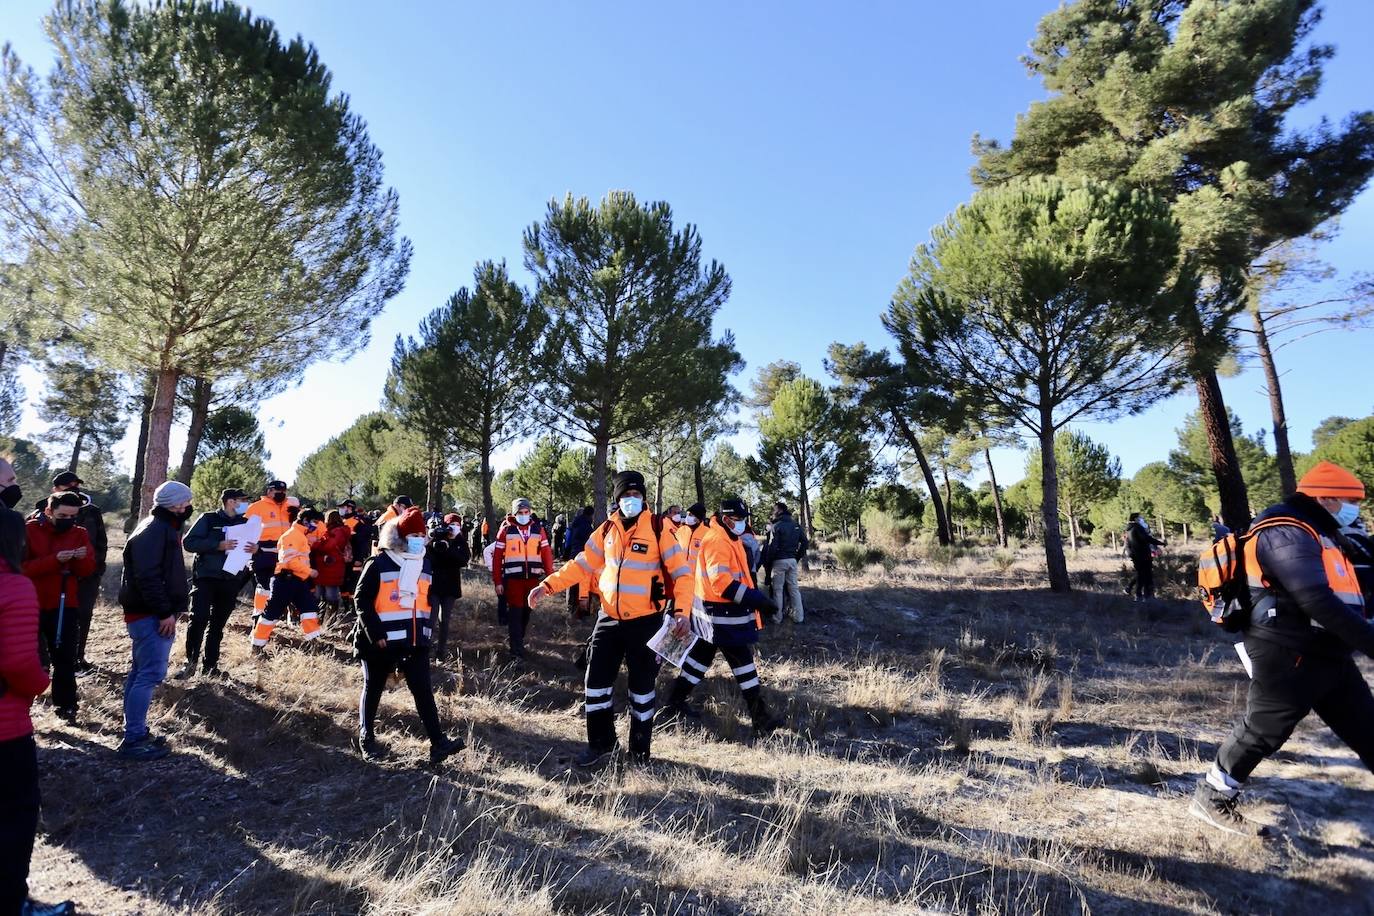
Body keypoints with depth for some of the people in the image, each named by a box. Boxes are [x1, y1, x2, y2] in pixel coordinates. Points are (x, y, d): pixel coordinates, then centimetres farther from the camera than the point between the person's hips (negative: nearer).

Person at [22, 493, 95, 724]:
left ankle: (65, 705, 15)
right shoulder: (30, 530, -7)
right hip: (30, 605, -2)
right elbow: (23, 567, -15)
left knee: (65, 658, 5)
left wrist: (82, 558, -22)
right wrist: (55, 560, -28)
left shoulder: (80, 534, 2)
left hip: (64, 605, 2)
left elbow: (89, 569, -1)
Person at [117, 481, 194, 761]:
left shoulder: (163, 528, 17)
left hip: (149, 613, 11)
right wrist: (165, 612, -23)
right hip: (150, 615, -11)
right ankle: (134, 739, -3)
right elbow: (148, 577, -24)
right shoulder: (155, 530, -16)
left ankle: (135, 732, 25)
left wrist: (169, 610, 17)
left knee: (141, 671, 15)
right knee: (151, 672, -9)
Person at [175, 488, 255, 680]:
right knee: (198, 619, -12)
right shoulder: (208, 519, -3)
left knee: (218, 624, 8)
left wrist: (255, 548, -12)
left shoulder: (245, 523, 10)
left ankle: (210, 665, 16)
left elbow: (254, 544, 13)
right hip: (205, 578, -4)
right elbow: (188, 542, -10)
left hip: (231, 582, 4)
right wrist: (218, 545, -22)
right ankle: (191, 662, 3)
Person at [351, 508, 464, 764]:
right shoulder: (378, 564, -11)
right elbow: (363, 601, -13)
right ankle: (366, 739, 31)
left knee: (423, 689, -1)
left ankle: (438, 743, -2)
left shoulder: (425, 565, 9)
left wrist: (425, 630, 12)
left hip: (415, 640, 5)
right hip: (381, 641, -5)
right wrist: (376, 634, -17)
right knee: (373, 689, 12)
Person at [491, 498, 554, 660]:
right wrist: (497, 581, -5)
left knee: (526, 611, 14)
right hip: (513, 578, -3)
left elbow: (546, 553, 5)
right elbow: (497, 556, -2)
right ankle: (516, 649, 1)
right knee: (515, 612, -3)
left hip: (532, 577, 3)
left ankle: (518, 642, 32)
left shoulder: (538, 528, 5)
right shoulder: (506, 529, -1)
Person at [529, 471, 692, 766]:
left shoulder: (658, 528, -9)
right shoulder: (607, 530, 4)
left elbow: (681, 571, -9)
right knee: (597, 681, 7)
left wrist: (682, 612, -19)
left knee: (642, 685, 9)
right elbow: (582, 565, 9)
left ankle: (640, 748, 26)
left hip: (645, 621, -4)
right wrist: (548, 585, 1)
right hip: (610, 619, 4)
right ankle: (601, 744, 26)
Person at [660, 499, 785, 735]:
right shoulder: (717, 541, -21)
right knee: (743, 662, -3)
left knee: (700, 657, 17)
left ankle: (675, 706, 28)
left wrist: (755, 597, 13)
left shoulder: (728, 538, 12)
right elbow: (722, 583, -28)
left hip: (719, 611, 11)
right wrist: (757, 599, -27)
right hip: (722, 613, -11)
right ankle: (761, 720, 5)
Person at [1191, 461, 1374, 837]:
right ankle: (1212, 799, 13)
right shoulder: (1288, 535, -17)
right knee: (1263, 730, -1)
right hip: (1290, 657, -10)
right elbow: (1317, 601, -27)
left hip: (1328, 654, 10)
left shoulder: (1318, 535, 17)